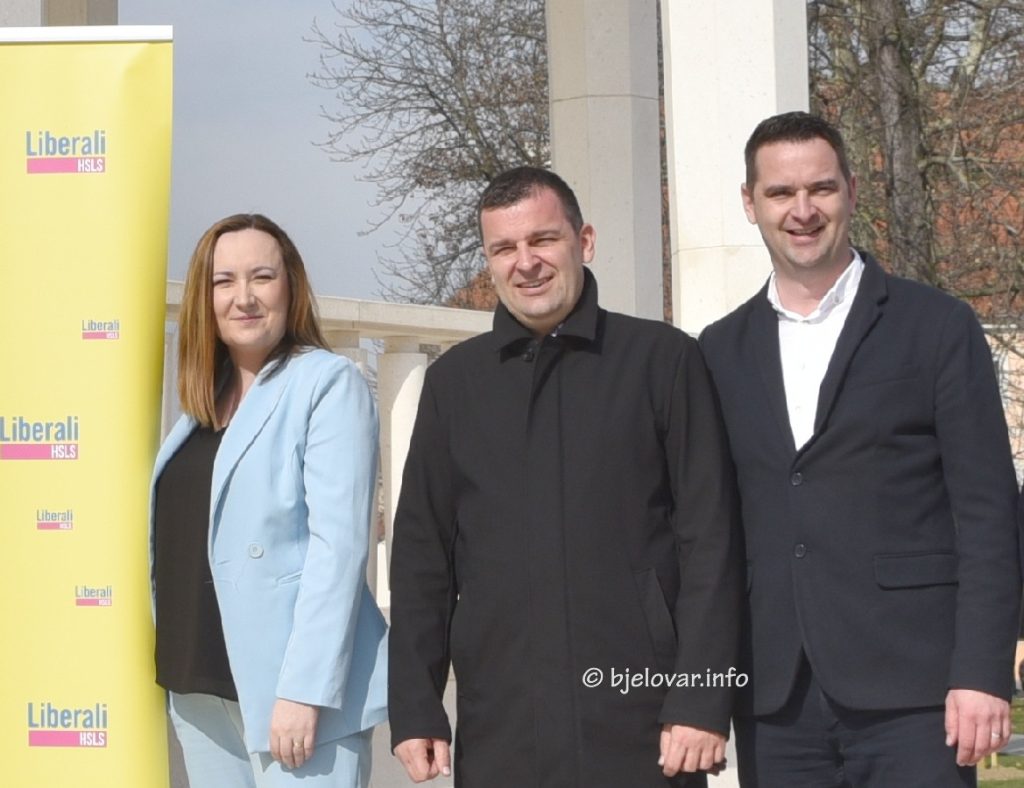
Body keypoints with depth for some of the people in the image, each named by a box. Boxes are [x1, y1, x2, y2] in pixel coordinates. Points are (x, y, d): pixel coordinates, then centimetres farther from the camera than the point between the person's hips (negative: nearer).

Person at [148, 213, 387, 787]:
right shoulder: (207, 397, 15)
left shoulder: (329, 384, -6)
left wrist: (304, 690, -21)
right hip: (201, 688, 7)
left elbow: (338, 543, -15)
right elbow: (178, 536, 16)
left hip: (286, 684, -7)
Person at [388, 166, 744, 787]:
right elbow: (422, 554, 11)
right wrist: (415, 710, 4)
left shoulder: (662, 359, 3)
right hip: (502, 734, 2)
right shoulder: (454, 381, 10)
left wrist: (702, 701, -8)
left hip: (641, 726, -2)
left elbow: (710, 540, -1)